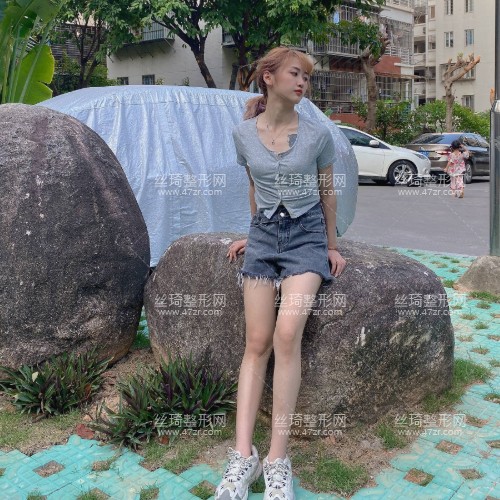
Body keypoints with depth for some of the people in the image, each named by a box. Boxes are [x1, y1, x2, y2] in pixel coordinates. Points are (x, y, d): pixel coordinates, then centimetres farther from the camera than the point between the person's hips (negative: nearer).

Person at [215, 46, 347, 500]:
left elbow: (327, 192, 9)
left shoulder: (318, 134, -2)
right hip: (264, 235, 3)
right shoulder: (243, 133, 4)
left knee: (287, 335, -21)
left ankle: (278, 458, -14)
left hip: (307, 234, -2)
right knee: (257, 343, -7)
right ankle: (243, 454, -6)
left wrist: (332, 246, 11)